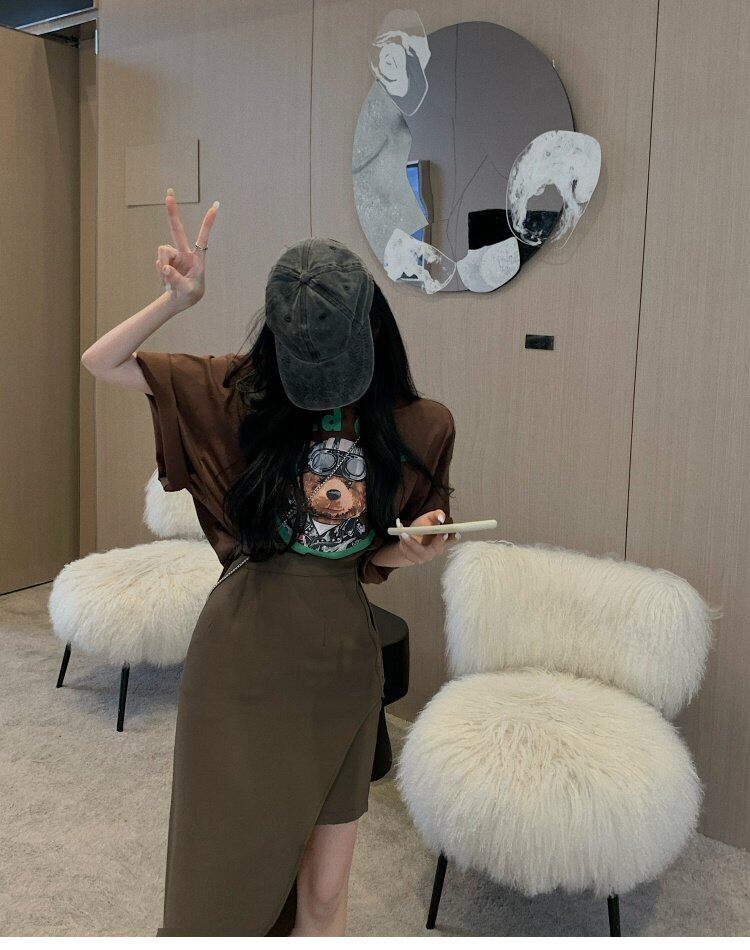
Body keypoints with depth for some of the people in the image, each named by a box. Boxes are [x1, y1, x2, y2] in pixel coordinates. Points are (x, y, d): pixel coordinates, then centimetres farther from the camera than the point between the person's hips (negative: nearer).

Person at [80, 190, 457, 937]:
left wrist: (419, 546, -15)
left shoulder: (419, 427, -4)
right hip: (242, 661, -1)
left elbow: (383, 555, 8)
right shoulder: (242, 393, -5)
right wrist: (177, 301, -18)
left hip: (341, 666, 2)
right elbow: (101, 363, -3)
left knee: (323, 891, 13)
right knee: (224, 874, 12)